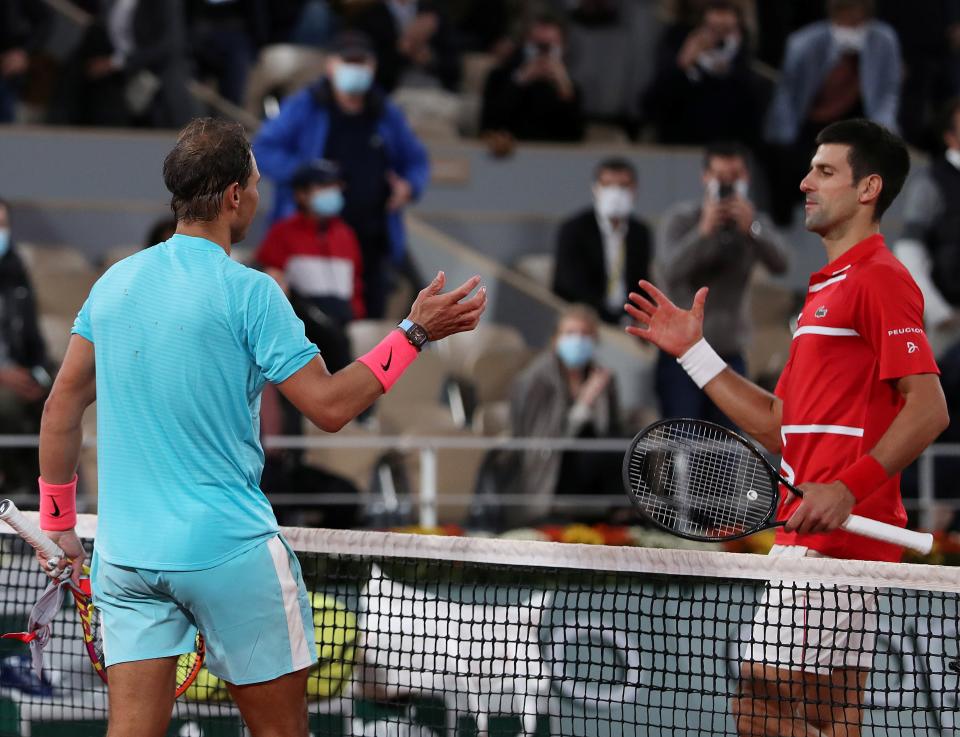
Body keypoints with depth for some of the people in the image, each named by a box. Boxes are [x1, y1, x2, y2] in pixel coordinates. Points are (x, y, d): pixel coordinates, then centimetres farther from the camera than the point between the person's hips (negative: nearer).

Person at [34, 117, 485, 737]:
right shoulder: (248, 292, -11)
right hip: (229, 548, -5)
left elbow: (63, 404, 12)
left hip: (125, 554, 5)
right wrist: (417, 332, -3)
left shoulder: (114, 283, 7)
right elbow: (329, 406, -11)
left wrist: (60, 519, 21)